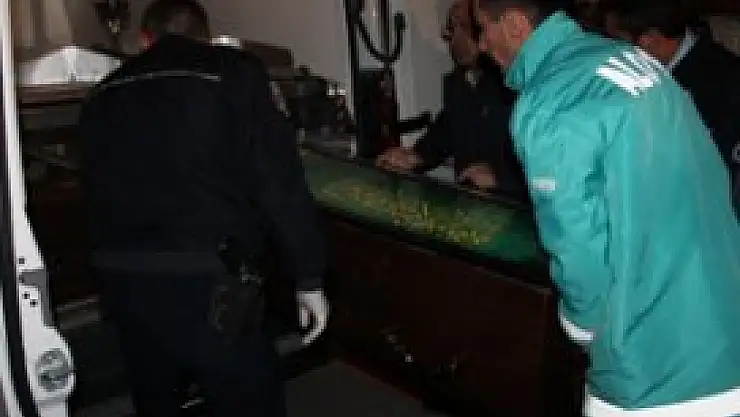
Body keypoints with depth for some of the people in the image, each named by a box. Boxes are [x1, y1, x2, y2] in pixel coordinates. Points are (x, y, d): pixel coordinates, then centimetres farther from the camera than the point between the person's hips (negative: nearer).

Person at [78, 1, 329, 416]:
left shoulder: (104, 94, 14)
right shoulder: (234, 72, -3)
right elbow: (280, 182, -8)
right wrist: (309, 277, -3)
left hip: (122, 282, 6)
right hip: (205, 284, -6)